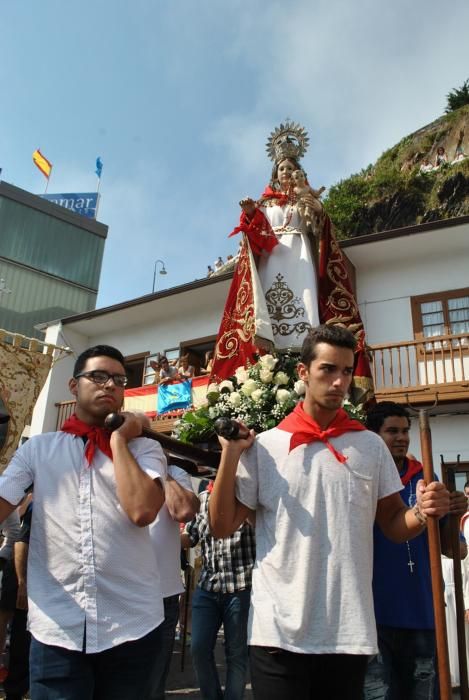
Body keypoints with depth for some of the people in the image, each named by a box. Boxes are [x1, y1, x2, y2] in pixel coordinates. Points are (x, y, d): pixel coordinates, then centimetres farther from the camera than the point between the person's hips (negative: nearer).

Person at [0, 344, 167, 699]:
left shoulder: (145, 448, 1)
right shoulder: (38, 448, 6)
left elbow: (142, 511, -15)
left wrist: (118, 438, -9)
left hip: (133, 624, 1)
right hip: (56, 628, 0)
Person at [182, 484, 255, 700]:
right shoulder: (203, 498, 7)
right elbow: (190, 538, 14)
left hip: (240, 588, -4)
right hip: (207, 586, 4)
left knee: (237, 653, 8)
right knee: (199, 648, 6)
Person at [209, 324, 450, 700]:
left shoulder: (372, 446, 3)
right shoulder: (264, 445, -4)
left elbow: (394, 524, 8)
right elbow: (222, 527, -3)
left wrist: (423, 513, -14)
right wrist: (230, 454, -13)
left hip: (350, 633, 2)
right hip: (279, 632, -2)